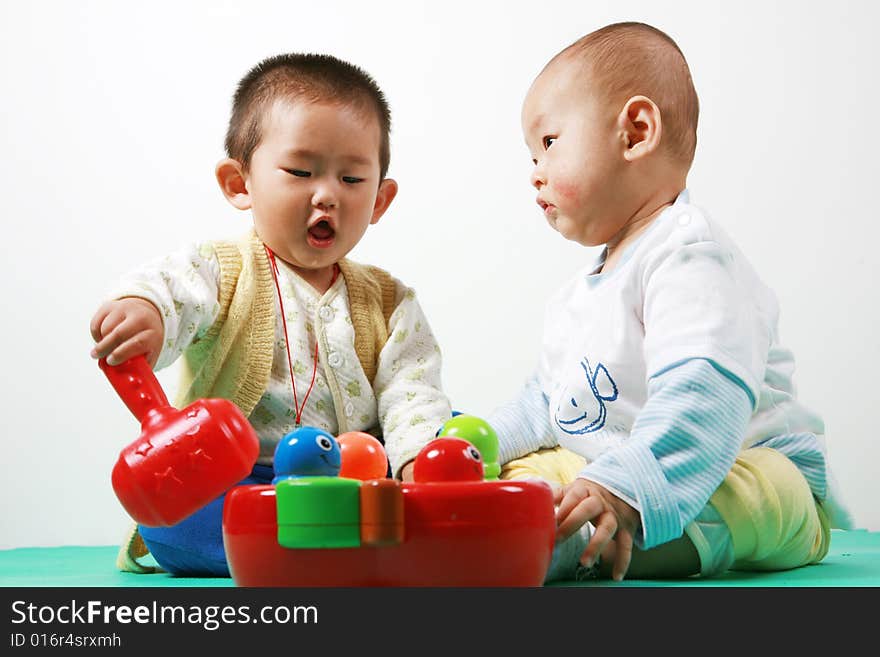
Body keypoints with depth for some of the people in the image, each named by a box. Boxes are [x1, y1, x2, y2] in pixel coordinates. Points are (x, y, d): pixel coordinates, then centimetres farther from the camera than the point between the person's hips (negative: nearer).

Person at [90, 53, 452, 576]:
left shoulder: (389, 303, 13)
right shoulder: (220, 273, 2)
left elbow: (411, 396, 2)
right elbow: (170, 287, -21)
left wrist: (421, 458, -21)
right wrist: (140, 309, -47)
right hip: (222, 492, -1)